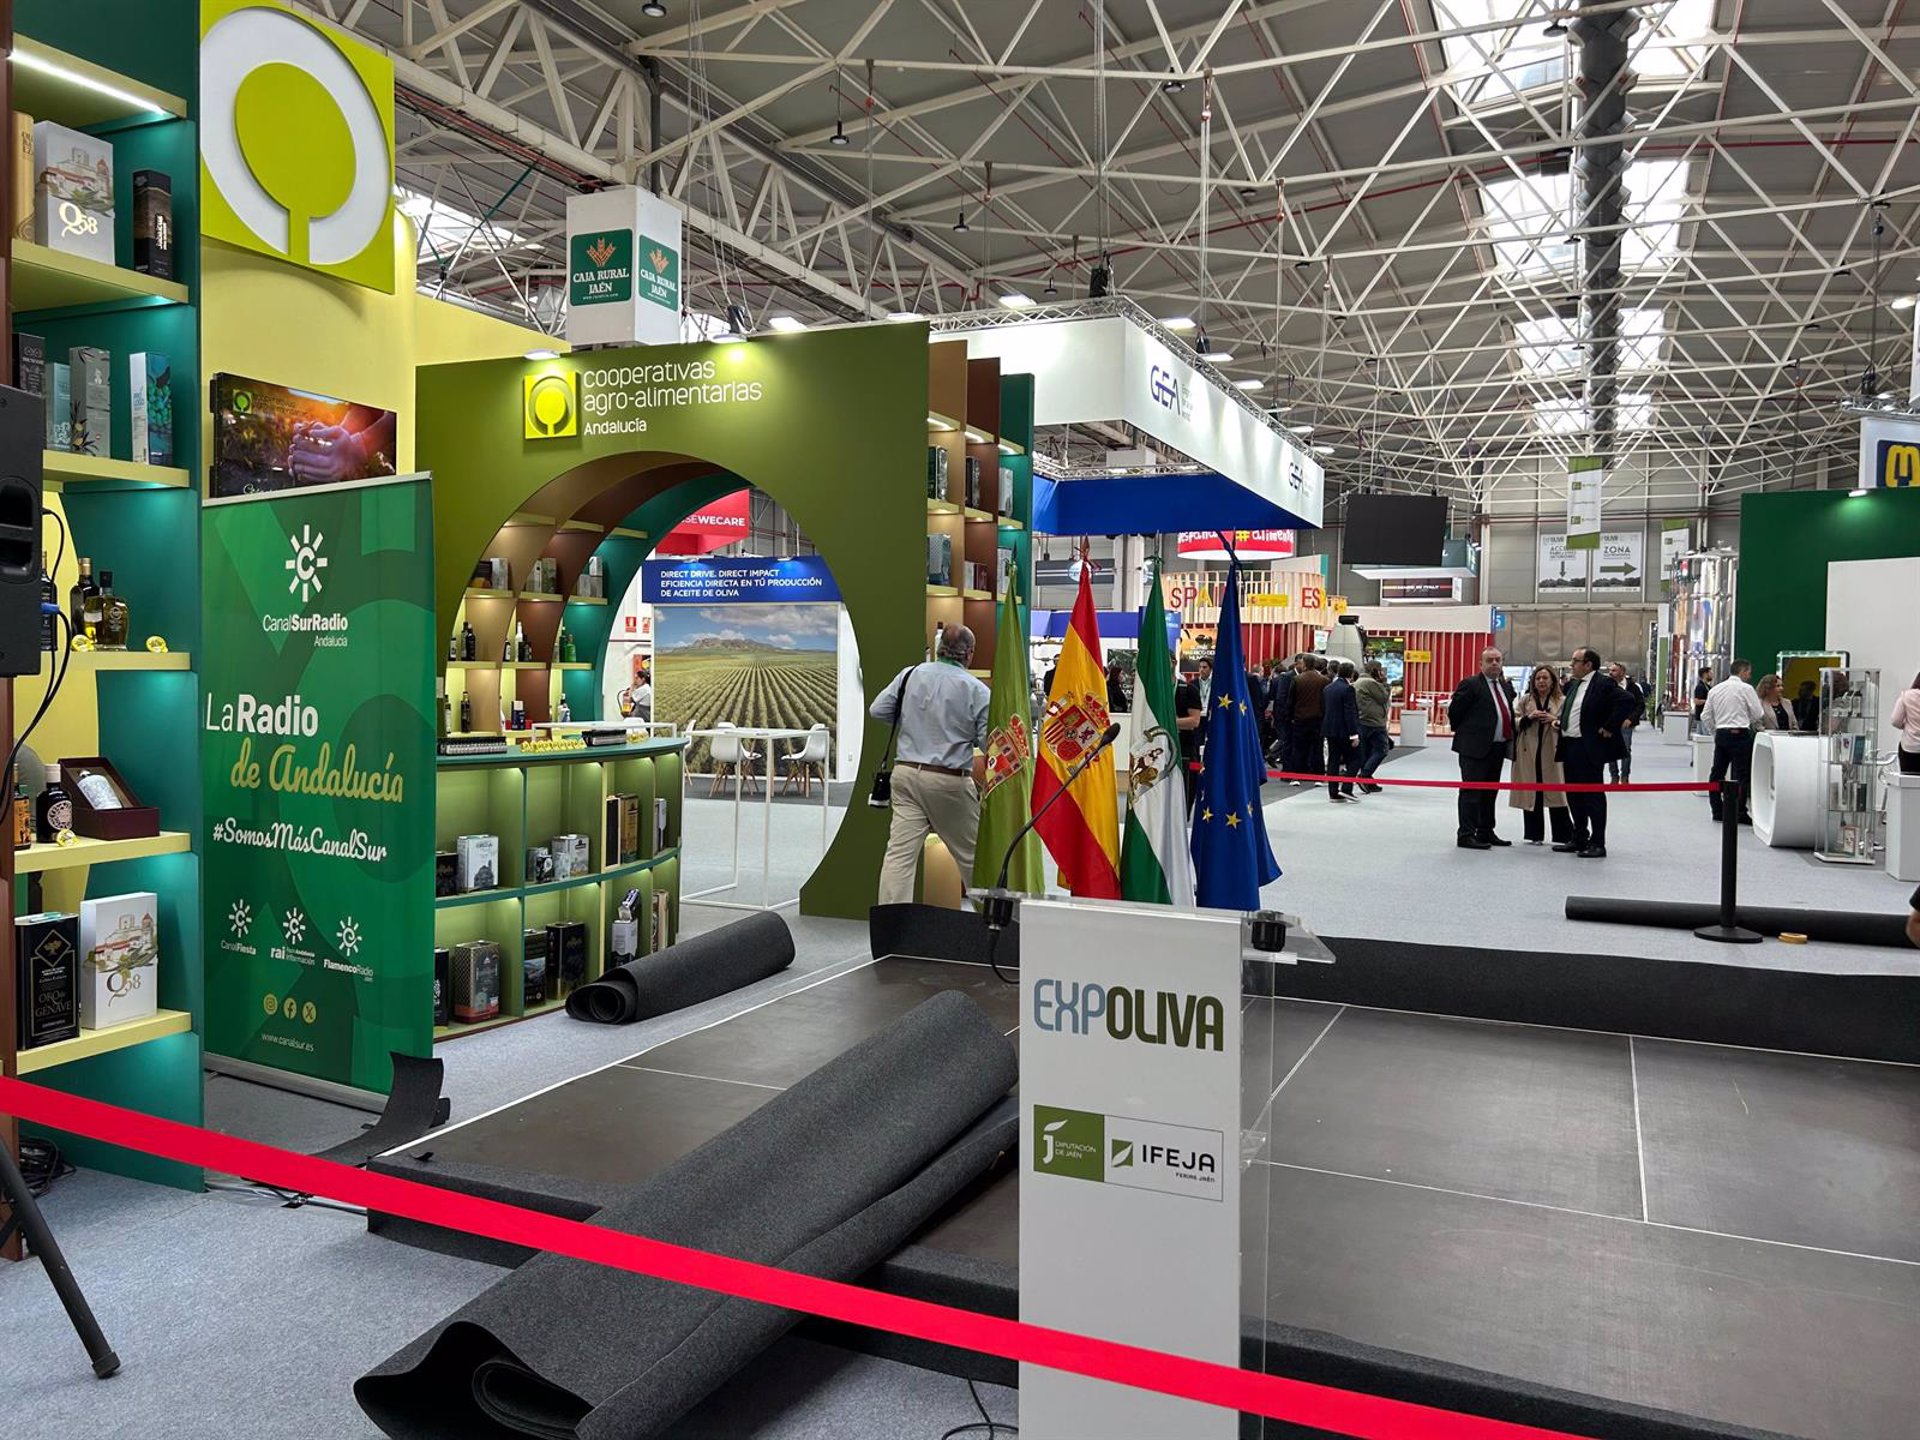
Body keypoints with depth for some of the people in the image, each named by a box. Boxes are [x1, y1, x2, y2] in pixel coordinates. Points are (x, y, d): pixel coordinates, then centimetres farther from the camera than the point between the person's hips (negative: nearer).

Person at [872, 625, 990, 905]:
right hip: (949, 781, -3)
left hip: (906, 774, 3)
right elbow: (990, 743, -6)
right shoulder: (976, 690, -5)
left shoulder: (910, 675, 4)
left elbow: (877, 711, 6)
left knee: (899, 853, 0)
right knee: (972, 855, 13)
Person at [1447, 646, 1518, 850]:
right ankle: (1466, 835, -2)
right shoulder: (1470, 685, -10)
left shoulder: (1506, 686, 13)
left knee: (1490, 792, 15)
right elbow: (1454, 712, -9)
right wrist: (1464, 732, 1)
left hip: (1498, 747, 8)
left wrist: (1509, 738, 16)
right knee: (1471, 792, -5)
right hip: (1475, 747, -8)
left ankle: (1485, 833, 24)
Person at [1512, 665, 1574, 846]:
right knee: (1531, 794, 4)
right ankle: (1534, 834, 14)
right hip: (1529, 753, 2)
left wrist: (1555, 720, -14)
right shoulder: (1525, 700, 10)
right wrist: (1528, 718, -11)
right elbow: (1514, 721, 5)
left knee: (1555, 793, -2)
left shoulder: (1562, 701, 4)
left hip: (1552, 753, -2)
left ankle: (1563, 836, 6)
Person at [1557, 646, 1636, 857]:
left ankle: (1597, 844, 1)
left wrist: (1609, 728, -19)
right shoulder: (1572, 685, 15)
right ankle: (1579, 840, 23)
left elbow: (1625, 701, -22)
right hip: (1569, 747, 9)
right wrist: (1559, 721, 13)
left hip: (1590, 749, -9)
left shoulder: (1603, 684, -10)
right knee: (1574, 796, 13)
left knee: (1593, 796, -4)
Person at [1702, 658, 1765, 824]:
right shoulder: (1746, 688, -6)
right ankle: (1740, 813, -4)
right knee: (1741, 775, -3)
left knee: (1717, 772, 10)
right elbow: (1758, 714, -4)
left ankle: (1717, 811, 14)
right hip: (1740, 734, -6)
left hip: (1721, 734, 6)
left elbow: (1706, 717, 10)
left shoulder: (1715, 689, 10)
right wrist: (1755, 726, 15)